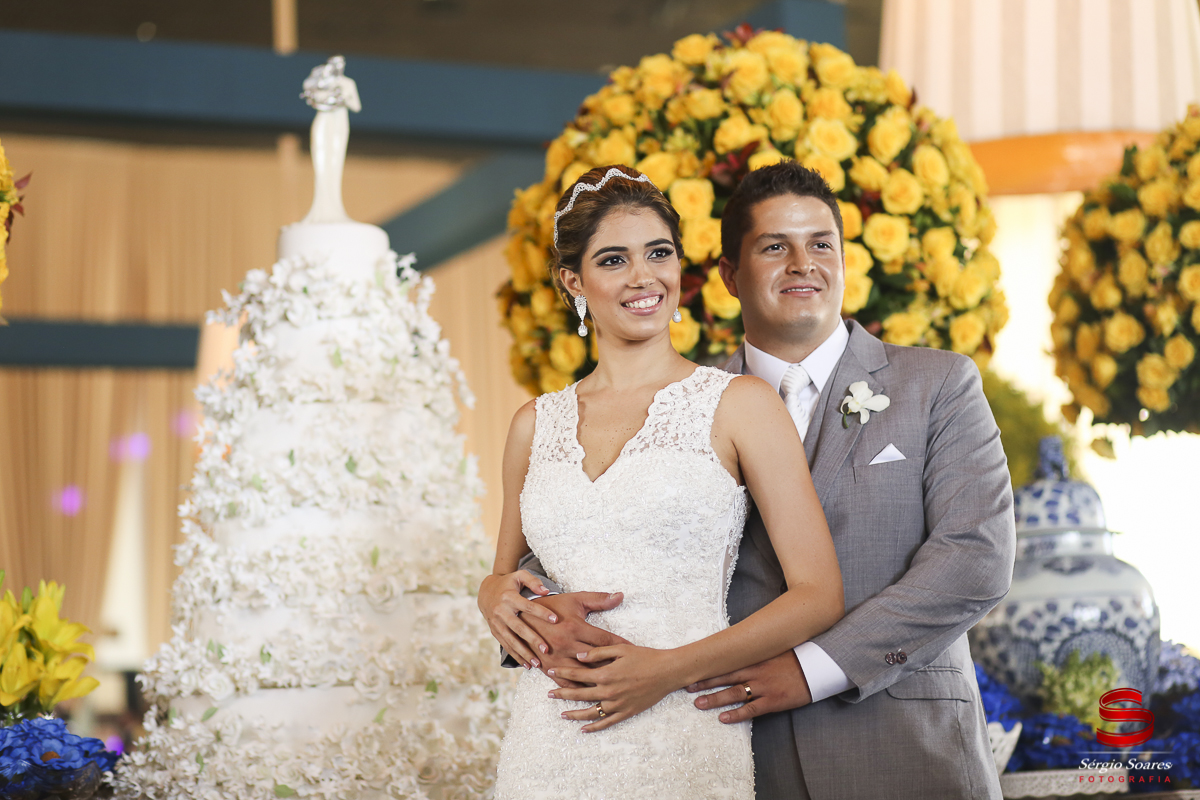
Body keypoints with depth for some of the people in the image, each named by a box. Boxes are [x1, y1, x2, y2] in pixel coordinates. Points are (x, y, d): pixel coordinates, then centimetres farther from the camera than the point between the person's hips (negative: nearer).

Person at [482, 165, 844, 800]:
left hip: (685, 743, -3)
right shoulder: (536, 425, 10)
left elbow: (819, 594, -4)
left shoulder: (740, 405, -1)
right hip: (551, 742, 3)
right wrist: (500, 594, 0)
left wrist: (671, 667, -12)